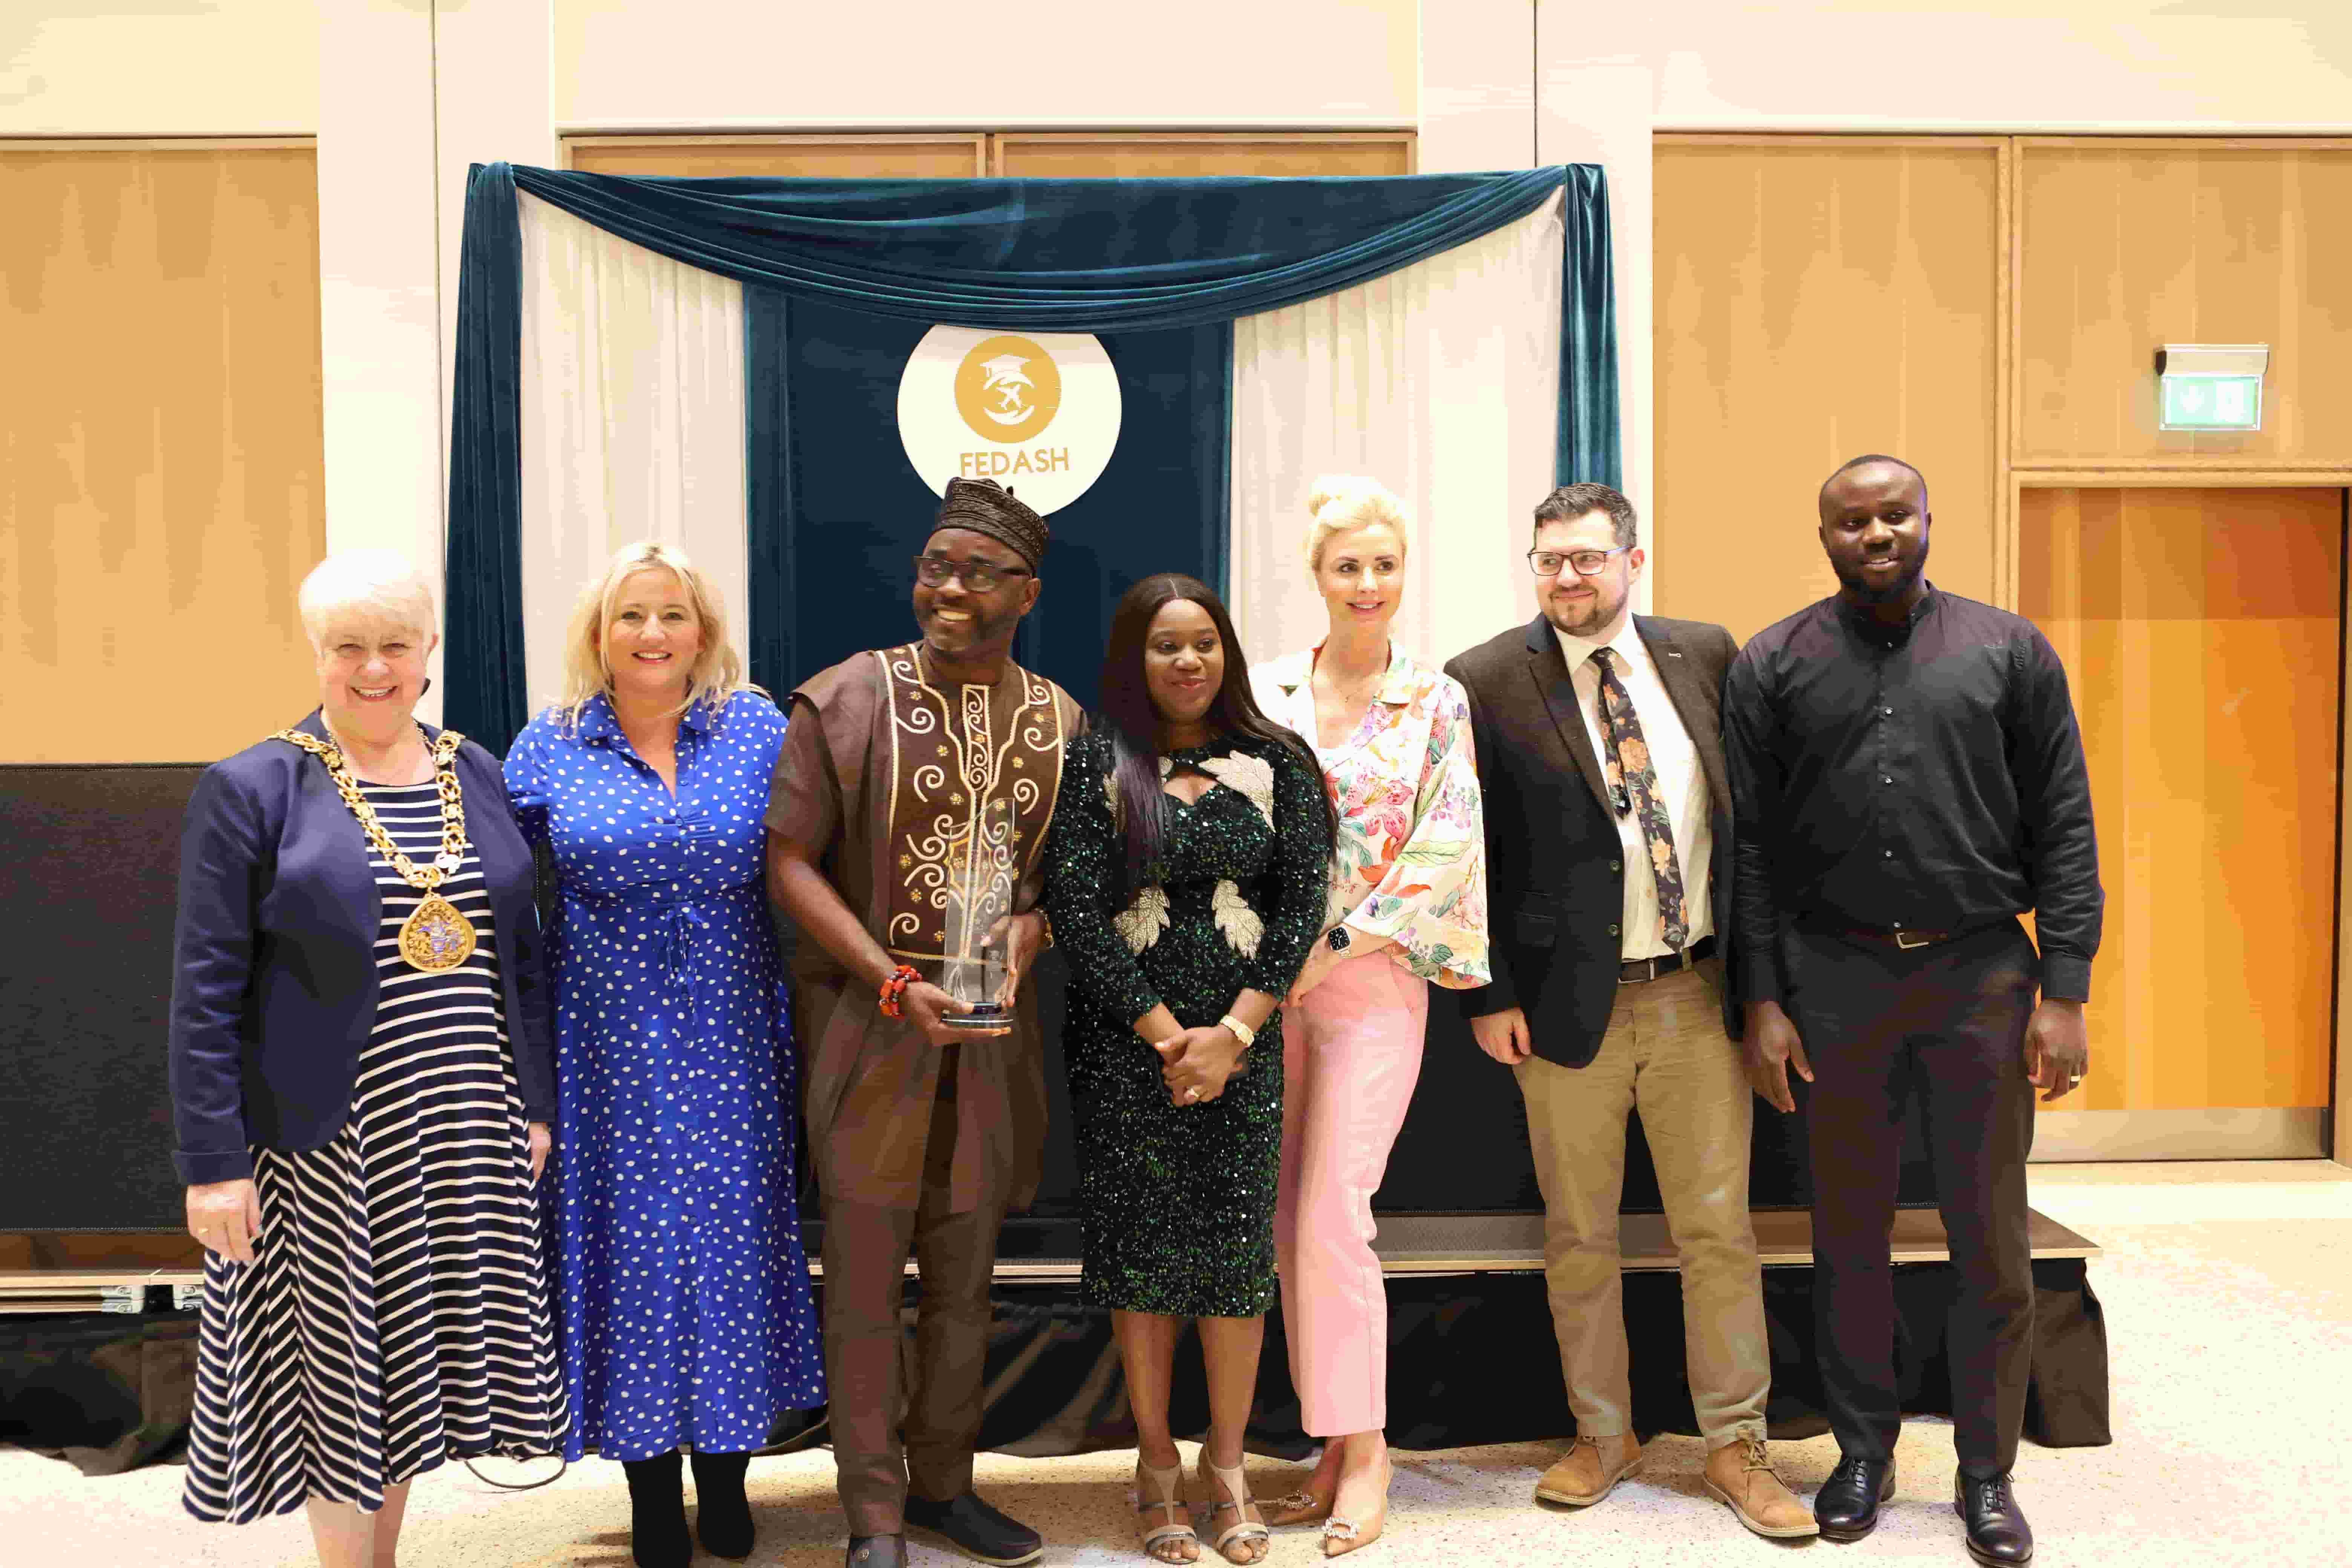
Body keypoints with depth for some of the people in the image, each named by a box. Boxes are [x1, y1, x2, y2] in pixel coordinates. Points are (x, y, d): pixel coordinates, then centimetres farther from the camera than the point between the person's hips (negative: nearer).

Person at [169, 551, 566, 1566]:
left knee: (413, 1358, 14)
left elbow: (520, 956, 12)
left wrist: (537, 1103, 8)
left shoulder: (478, 776, 8)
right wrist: (213, 1163, -12)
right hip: (327, 1140, -4)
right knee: (342, 1362, 7)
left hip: (466, 1135, 4)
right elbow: (205, 992, -8)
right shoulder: (250, 789, -5)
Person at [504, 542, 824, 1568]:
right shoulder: (549, 747, 1)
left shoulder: (758, 730, 0)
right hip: (613, 1050, 0)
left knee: (732, 1236, 8)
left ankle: (726, 1477, 29)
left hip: (731, 1047, 0)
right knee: (633, 1242, 7)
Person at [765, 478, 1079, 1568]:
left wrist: (1024, 934, -11)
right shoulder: (846, 700, -7)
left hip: (992, 1021, 4)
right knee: (864, 1268, 1)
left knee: (965, 1267, 14)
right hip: (867, 1017, -4)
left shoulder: (1058, 720, 5)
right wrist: (895, 983, -16)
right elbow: (790, 863, -8)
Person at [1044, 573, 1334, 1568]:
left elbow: (1302, 899, 0)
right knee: (1140, 1245, 4)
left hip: (1244, 1042, 1)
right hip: (1124, 1041, -1)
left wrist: (1233, 1031, -9)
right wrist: (1163, 1034, -10)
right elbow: (1075, 906, -7)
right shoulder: (1097, 762, -1)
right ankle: (1155, 1462, 21)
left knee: (1239, 1248, 3)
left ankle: (1227, 1465, 20)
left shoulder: (1275, 762, 5)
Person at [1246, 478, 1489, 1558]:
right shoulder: (1266, 691, 7)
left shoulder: (1437, 702, 0)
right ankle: (1332, 1443, 19)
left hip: (1376, 980, -3)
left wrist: (1338, 943, -11)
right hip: (1273, 979, 3)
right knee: (1292, 1219, 6)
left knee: (1332, 1214, -9)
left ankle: (1364, 1452, 7)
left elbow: (1446, 849, -6)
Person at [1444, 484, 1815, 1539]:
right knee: (1578, 1238, 10)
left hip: (1698, 993, 2)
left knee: (1720, 1230, 8)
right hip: (1570, 1003, -2)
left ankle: (1737, 1449, 23)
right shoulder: (1486, 683, -4)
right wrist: (1487, 994, -6)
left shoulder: (1705, 655, 5)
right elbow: (1466, 854, -2)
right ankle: (1603, 1437, 28)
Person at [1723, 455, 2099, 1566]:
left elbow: (2063, 827, 2)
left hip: (1981, 975, 0)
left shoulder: (2009, 651, 4)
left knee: (1991, 1242, 7)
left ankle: (1987, 1473, 24)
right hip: (1835, 979, 0)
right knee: (1849, 1234, 11)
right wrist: (1762, 1001, -3)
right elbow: (1750, 845, 2)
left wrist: (2064, 992, -5)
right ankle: (1863, 1453, 28)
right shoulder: (1772, 667, 3)